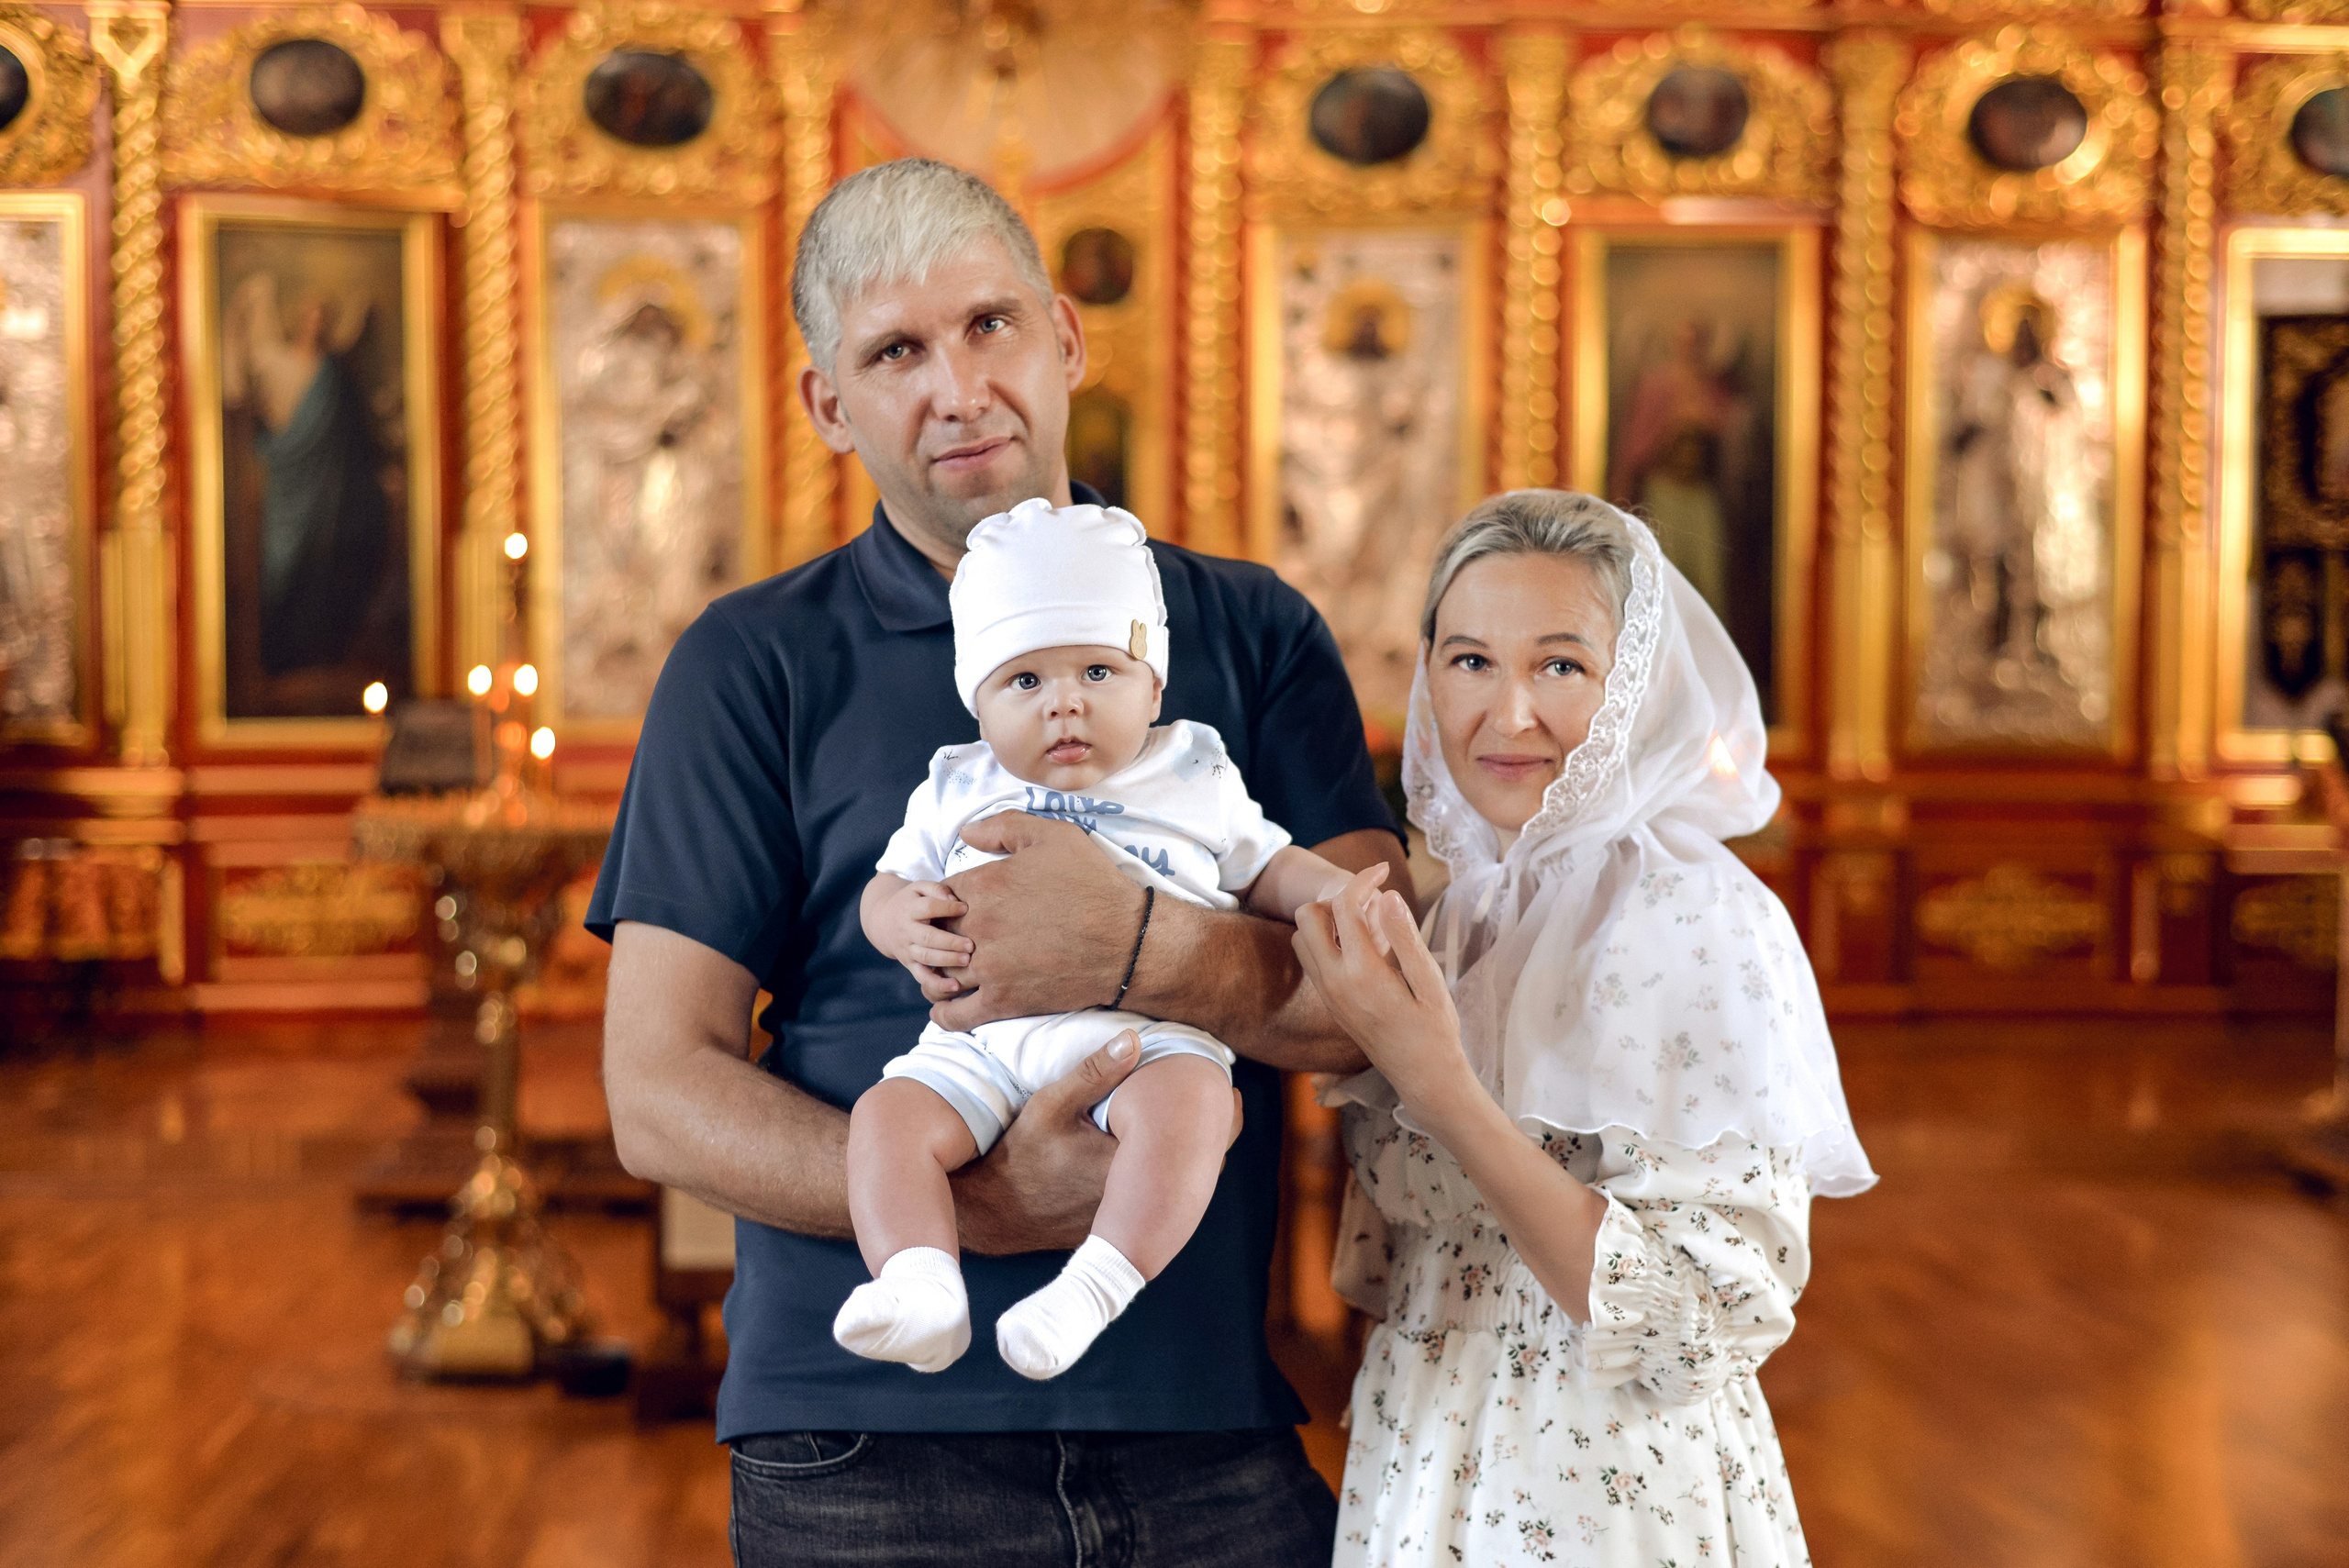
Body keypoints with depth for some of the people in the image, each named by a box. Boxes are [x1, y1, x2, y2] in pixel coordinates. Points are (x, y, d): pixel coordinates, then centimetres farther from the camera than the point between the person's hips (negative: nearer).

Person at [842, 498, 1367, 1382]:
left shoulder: (1196, 780, 17)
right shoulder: (958, 793, 20)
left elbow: (1265, 869, 25)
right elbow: (891, 883, 22)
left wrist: (1330, 894, 4)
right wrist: (899, 920, -3)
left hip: (1149, 1030, -2)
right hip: (985, 1041, 2)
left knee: (1185, 1099, -35)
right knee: (887, 1115, -23)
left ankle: (1096, 1289, -37)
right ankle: (920, 1293, -32)